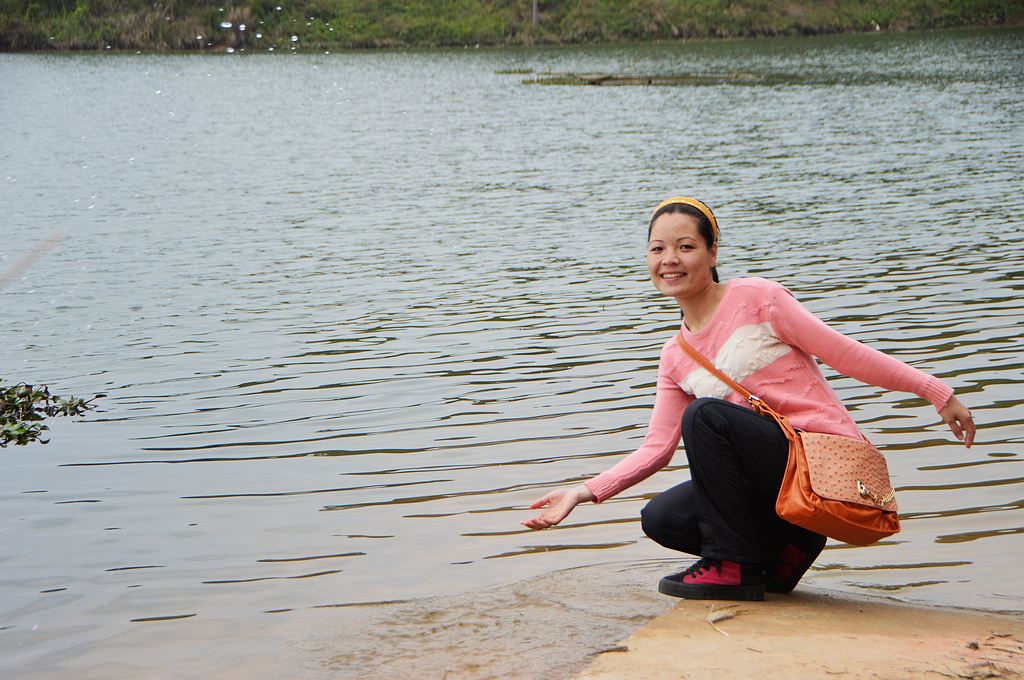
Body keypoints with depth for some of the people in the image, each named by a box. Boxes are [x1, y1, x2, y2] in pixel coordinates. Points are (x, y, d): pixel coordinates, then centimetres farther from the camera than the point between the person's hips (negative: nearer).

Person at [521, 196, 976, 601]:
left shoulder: (755, 298, -6)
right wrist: (584, 492, -3)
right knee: (660, 519, -8)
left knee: (705, 416, -24)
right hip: (780, 473, 7)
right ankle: (784, 550, 9)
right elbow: (656, 448, 8)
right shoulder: (676, 358, 11)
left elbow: (844, 353, -5)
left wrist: (937, 392, -5)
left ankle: (731, 564, -13)